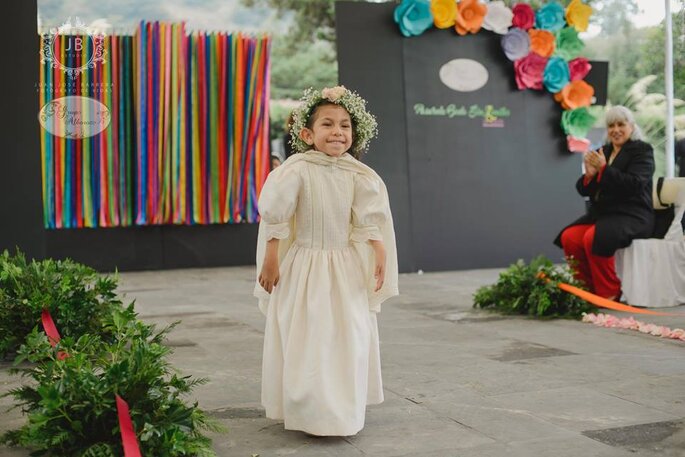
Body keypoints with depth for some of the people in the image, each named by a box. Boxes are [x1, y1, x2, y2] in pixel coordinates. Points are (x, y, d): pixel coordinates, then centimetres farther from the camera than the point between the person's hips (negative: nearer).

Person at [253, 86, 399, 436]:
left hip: (347, 267, 4)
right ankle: (312, 412, 14)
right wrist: (270, 261, -8)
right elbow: (275, 218, -10)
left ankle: (344, 410, 27)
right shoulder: (297, 169, -14)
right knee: (306, 339, 0)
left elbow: (370, 222, 4)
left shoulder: (358, 175, -2)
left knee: (350, 338, 10)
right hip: (304, 266, -4)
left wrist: (380, 256, -4)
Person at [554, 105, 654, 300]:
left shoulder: (642, 150, 0)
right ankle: (588, 288, -6)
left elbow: (634, 184, -16)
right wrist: (589, 175, -10)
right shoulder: (602, 152, 15)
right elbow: (583, 190, 12)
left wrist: (604, 168, -21)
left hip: (632, 216, -6)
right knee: (568, 237, -19)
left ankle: (609, 293, -15)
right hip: (601, 213, 6)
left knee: (593, 238, -31)